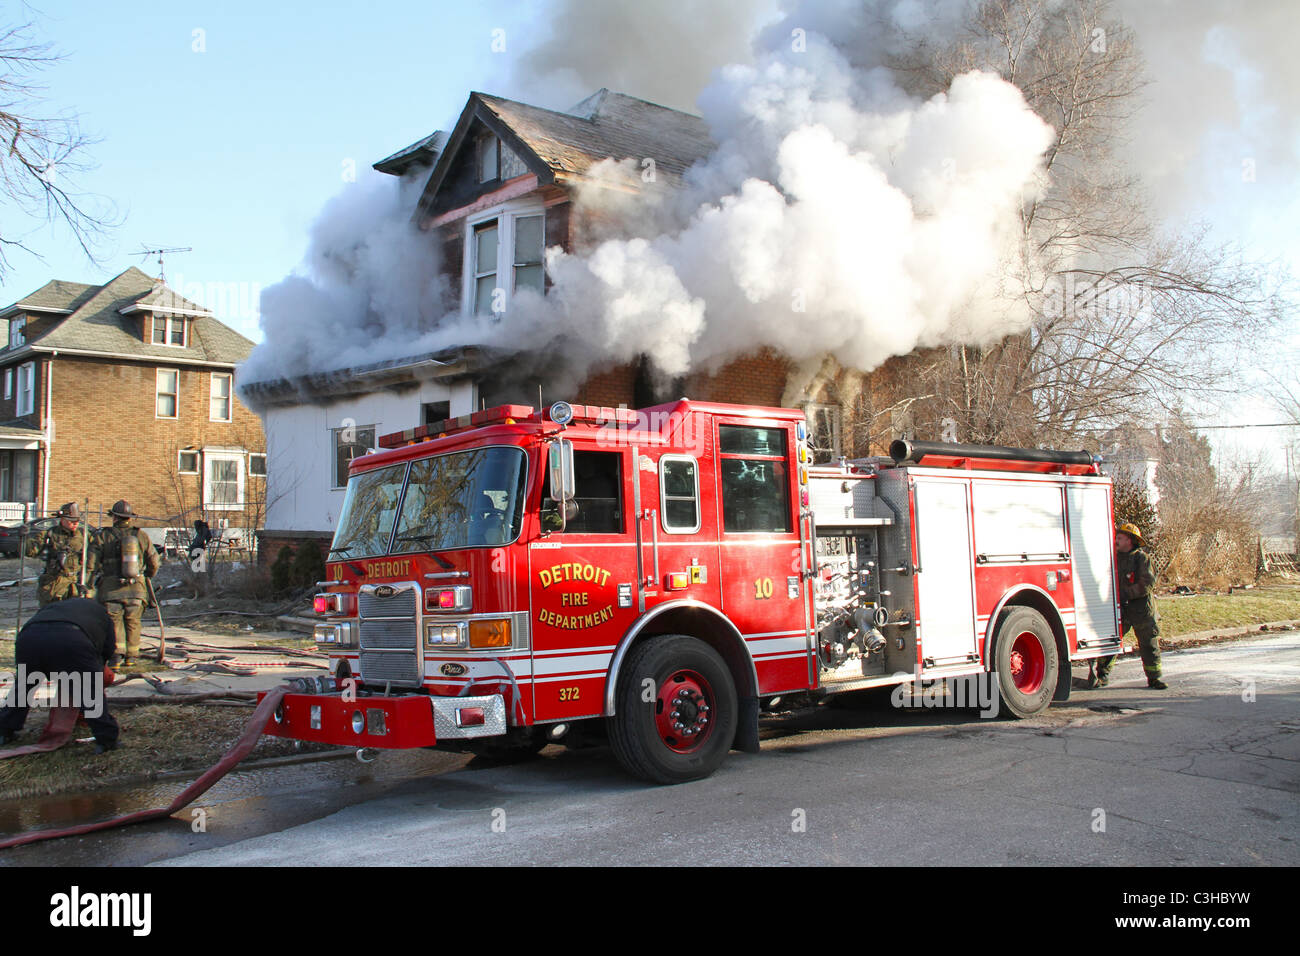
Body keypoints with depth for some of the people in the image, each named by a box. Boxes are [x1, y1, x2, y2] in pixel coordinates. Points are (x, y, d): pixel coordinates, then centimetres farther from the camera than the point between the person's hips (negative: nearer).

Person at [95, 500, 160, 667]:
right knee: (133, 623, 13)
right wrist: (147, 576, 26)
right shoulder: (141, 536, 5)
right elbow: (154, 562, 8)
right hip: (136, 590, 2)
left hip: (111, 590, -2)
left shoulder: (104, 536, -2)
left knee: (114, 622, 3)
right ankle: (131, 657, 14)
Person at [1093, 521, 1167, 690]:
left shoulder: (1142, 558, -7)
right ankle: (1102, 675, 7)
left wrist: (1126, 593, -19)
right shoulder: (1115, 557, 7)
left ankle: (1154, 679, 15)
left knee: (1149, 644, 5)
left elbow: (1147, 584, -14)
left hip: (1141, 608, -3)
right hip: (1120, 607, 4)